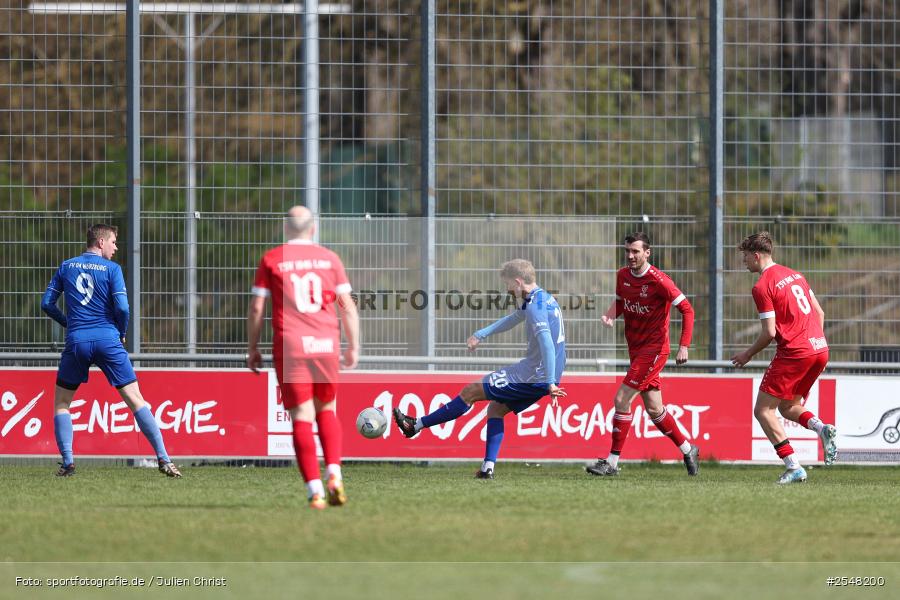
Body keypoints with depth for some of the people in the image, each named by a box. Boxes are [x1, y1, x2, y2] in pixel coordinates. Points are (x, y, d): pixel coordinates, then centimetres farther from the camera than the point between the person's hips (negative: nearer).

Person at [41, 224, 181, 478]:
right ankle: (163, 459, -7)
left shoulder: (66, 267, 10)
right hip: (108, 340, -2)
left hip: (76, 342, 2)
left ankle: (67, 462, 3)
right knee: (135, 399, -1)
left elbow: (47, 304, 9)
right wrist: (121, 333, 9)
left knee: (61, 402, 16)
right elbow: (122, 307, -9)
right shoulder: (111, 269, 0)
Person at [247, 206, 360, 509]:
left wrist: (252, 348, 11)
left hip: (288, 346, -2)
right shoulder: (329, 258, 8)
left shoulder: (271, 260, 4)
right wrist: (354, 347, 13)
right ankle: (334, 475, 0)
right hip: (325, 345, 2)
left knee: (302, 417, -2)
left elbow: (256, 308, 2)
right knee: (327, 410, 19)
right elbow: (347, 305, 6)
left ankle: (315, 490, -10)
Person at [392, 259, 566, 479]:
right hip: (543, 379, 9)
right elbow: (514, 319, 31)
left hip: (533, 377, -9)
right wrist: (481, 335, 30)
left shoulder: (535, 306, -18)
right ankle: (488, 467, 7)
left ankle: (416, 425, 9)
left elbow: (547, 344, -29)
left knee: (471, 392, 0)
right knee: (496, 408, 18)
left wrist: (550, 383, -31)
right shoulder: (544, 299, 15)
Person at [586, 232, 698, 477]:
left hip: (654, 349, -8)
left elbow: (687, 309, -15)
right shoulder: (623, 275, 3)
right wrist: (610, 315, -3)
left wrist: (684, 346, -21)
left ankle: (612, 462, -7)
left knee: (622, 400, -13)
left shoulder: (658, 280, -18)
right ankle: (688, 450, 31)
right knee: (653, 410, 13)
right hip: (636, 348, 8)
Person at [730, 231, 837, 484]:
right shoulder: (795, 275, 15)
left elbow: (769, 333, -12)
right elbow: (819, 313, 18)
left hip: (793, 353, -8)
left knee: (763, 410, 0)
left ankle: (793, 467, -9)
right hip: (819, 349, 8)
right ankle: (822, 428, -8)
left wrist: (748, 355, 3)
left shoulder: (762, 287, -9)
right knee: (789, 407, 22)